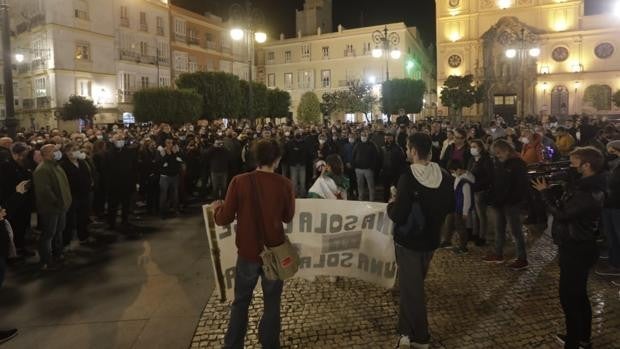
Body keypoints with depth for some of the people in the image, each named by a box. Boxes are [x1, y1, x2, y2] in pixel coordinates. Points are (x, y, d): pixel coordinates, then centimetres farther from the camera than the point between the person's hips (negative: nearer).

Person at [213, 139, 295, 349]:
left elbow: (224, 219, -11)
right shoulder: (285, 184, -12)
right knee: (272, 302, 18)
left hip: (247, 252, 0)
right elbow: (288, 217, 2)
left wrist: (216, 208, 10)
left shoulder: (239, 181, -14)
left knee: (241, 302, 20)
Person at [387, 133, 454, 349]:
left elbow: (397, 216, -27)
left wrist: (391, 204, -7)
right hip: (431, 239, 7)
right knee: (413, 283, 23)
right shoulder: (445, 176, -5)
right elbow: (450, 207, 7)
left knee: (412, 288, 7)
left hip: (409, 241, -6)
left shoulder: (408, 178, -26)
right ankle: (407, 330, 36)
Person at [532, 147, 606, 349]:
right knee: (578, 295, 22)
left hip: (576, 251, -11)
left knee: (569, 297, 1)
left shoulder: (588, 194, -27)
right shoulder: (588, 186, 6)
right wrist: (550, 192, 1)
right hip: (577, 247, 11)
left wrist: (545, 192, -17)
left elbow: (562, 214, -24)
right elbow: (566, 206, 10)